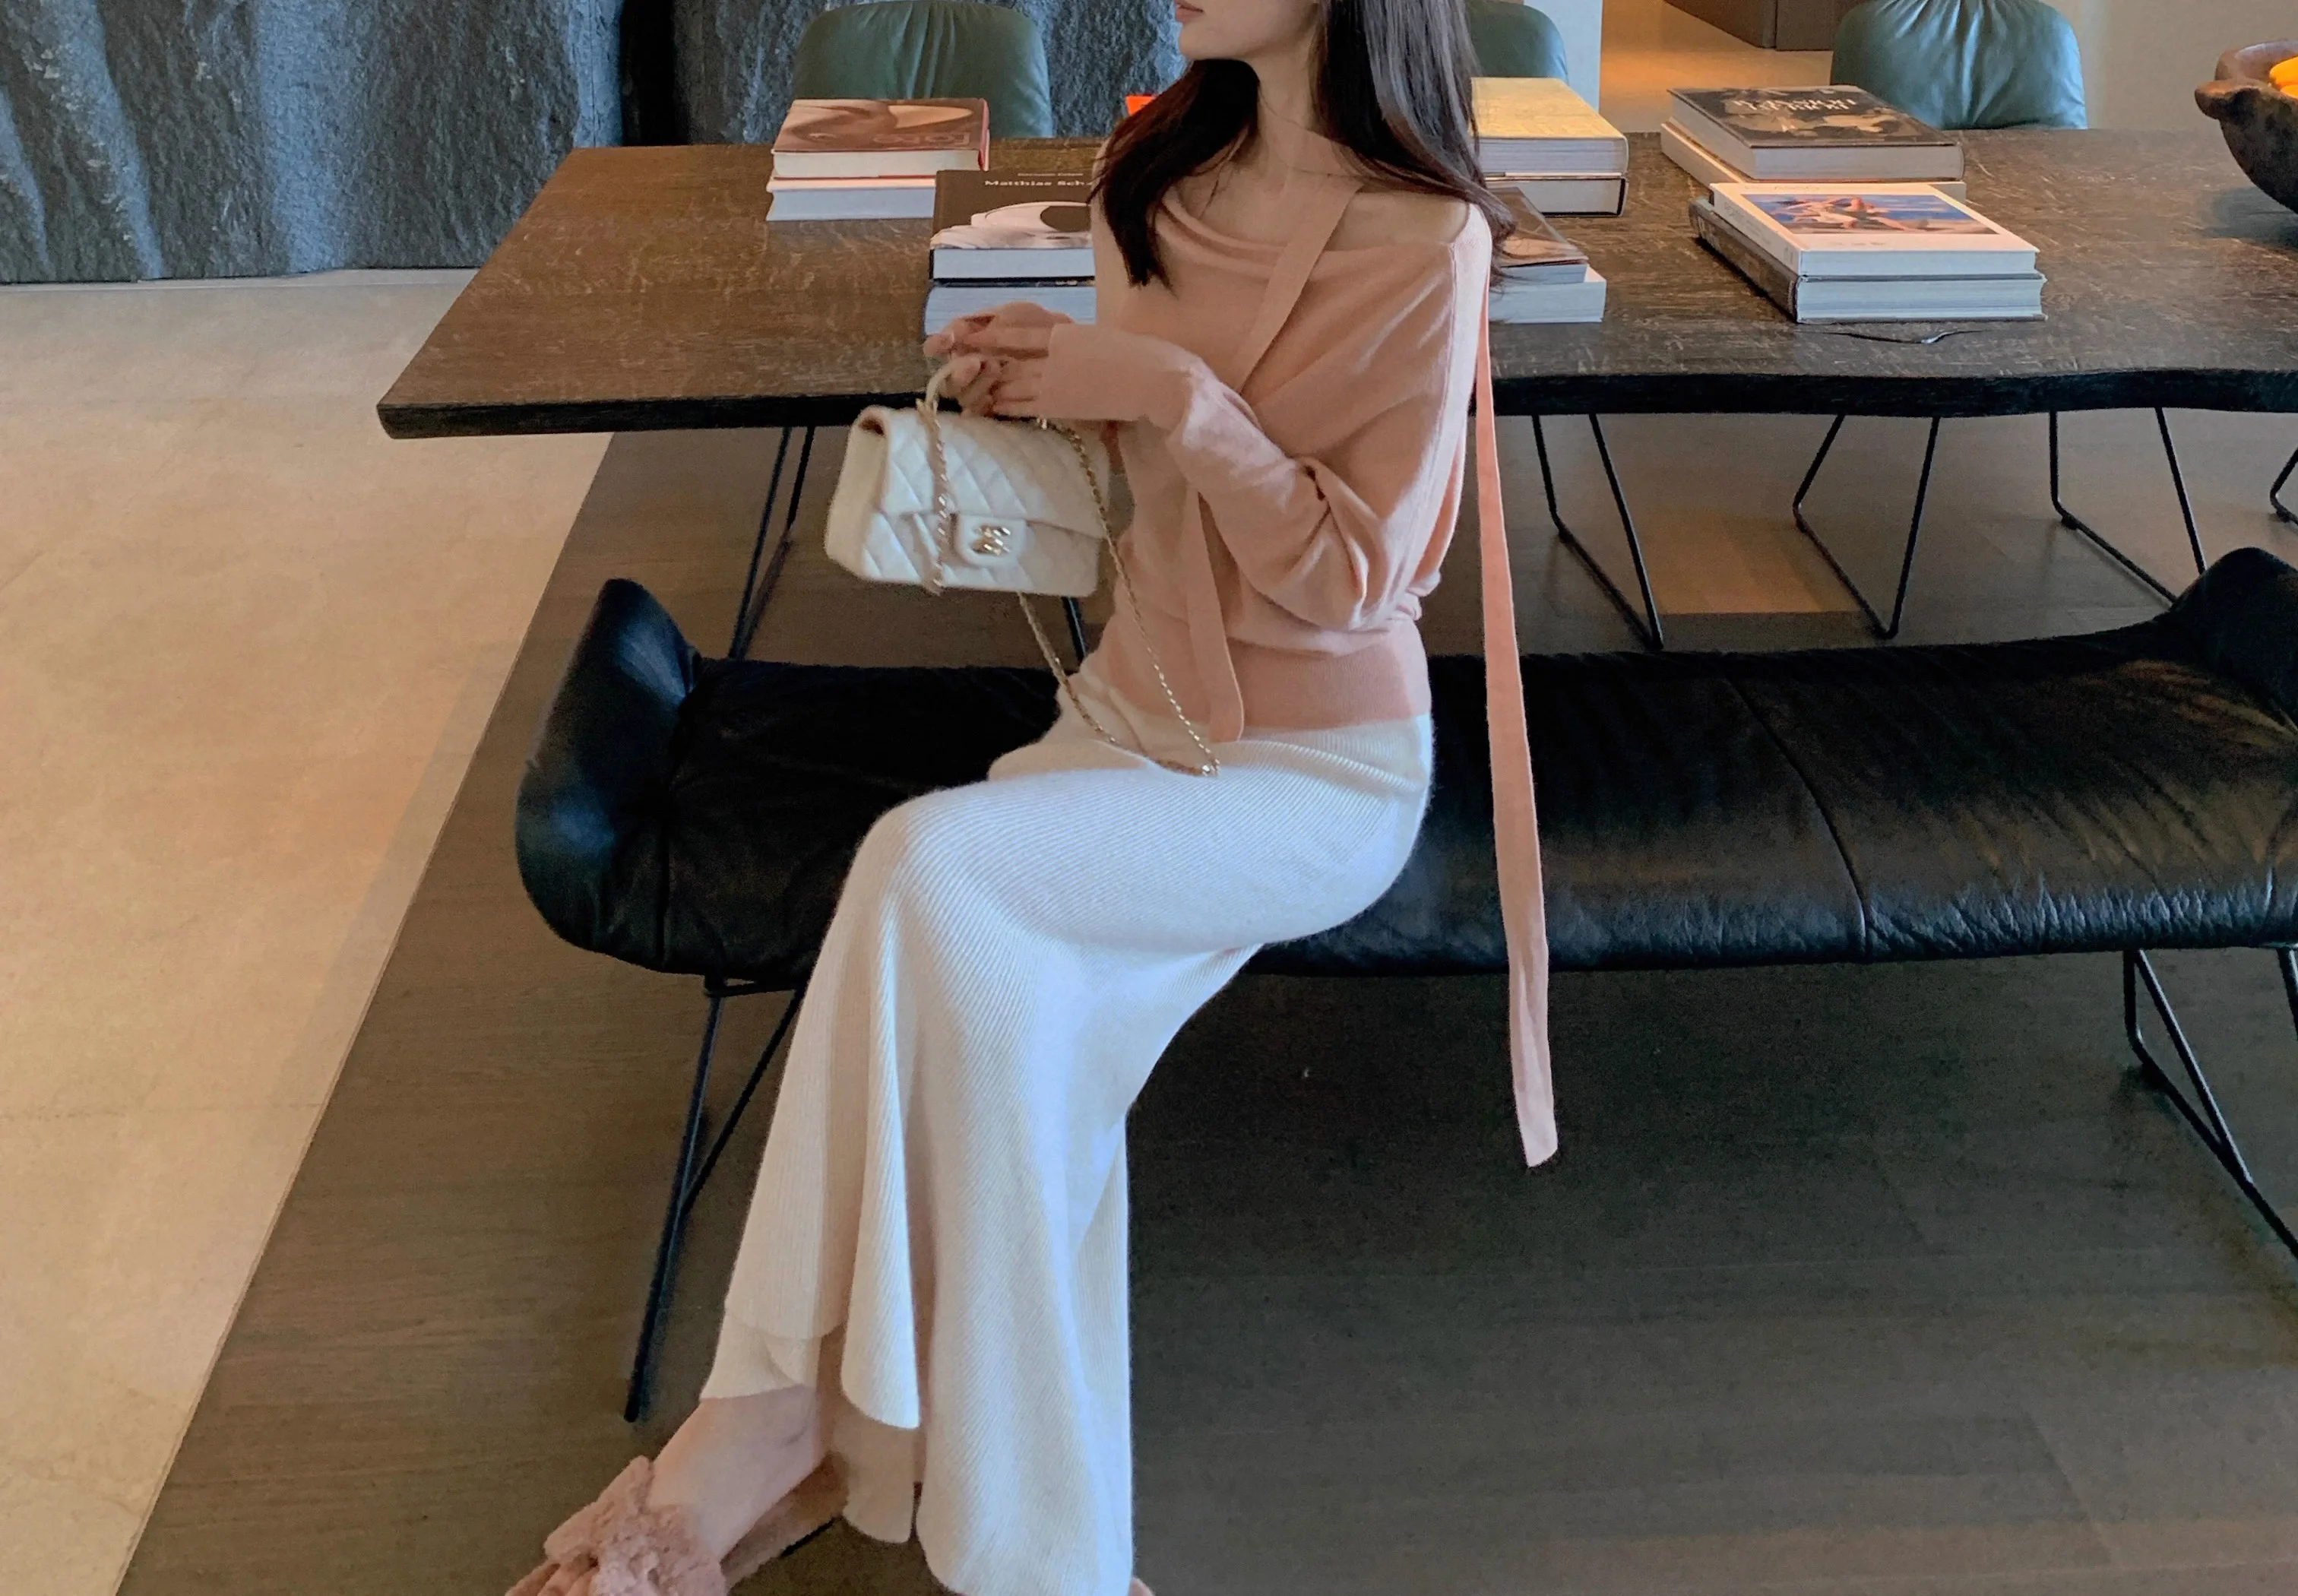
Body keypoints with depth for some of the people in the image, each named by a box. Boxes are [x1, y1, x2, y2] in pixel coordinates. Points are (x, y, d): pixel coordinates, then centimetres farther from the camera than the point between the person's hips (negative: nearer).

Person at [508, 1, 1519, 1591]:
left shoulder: (1427, 239, -14)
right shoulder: (1158, 173, 5)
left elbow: (1357, 578, -14)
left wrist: (1177, 392, -21)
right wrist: (1047, 383, -5)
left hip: (1322, 771, -5)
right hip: (1132, 711, 6)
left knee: (930, 872, -28)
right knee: (1007, 1003, -24)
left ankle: (787, 1422, -11)